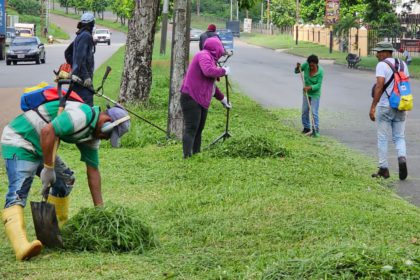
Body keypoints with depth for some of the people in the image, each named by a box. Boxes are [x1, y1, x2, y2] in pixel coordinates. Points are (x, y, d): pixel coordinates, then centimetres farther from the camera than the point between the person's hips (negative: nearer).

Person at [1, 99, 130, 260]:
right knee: (17, 194, -24)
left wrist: (100, 209, 13)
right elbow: (47, 131, -32)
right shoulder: (82, 115, -21)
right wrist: (48, 168, -26)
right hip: (18, 140, -11)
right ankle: (22, 247, -41)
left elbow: (93, 171, 15)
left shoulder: (93, 134, 11)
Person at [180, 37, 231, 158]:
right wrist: (223, 71, -16)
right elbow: (208, 71, -32)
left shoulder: (210, 58, 22)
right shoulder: (204, 56, -11)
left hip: (202, 100, 11)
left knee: (199, 129, 10)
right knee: (191, 128, -14)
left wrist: (222, 98, 34)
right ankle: (187, 156, -18)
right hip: (191, 98, -11)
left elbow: (211, 84, 31)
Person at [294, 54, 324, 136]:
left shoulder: (320, 72, -24)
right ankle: (306, 128, 21)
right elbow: (296, 71, -3)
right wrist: (298, 67, -25)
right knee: (304, 111, 8)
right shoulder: (306, 65, -13)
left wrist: (309, 87, -39)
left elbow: (318, 85, -25)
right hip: (306, 92, 5)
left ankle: (316, 130, -3)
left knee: (314, 112, -9)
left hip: (315, 93, -5)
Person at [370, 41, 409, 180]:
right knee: (399, 137, 11)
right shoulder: (403, 64, 9)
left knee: (382, 138, 5)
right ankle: (402, 157, -17)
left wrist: (373, 107, -20)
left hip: (385, 106, -5)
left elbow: (379, 86, -19)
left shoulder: (382, 65, -11)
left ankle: (383, 169, 8)